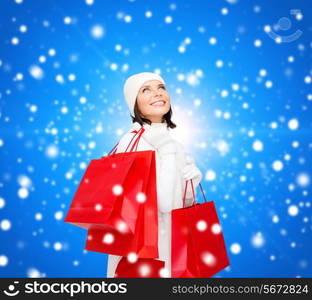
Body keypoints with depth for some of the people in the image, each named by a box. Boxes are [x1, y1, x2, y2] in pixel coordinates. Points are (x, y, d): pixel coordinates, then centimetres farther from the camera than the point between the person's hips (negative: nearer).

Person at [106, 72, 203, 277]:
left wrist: (191, 180, -5)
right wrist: (168, 154, -22)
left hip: (171, 243, 7)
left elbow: (183, 202, 11)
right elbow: (164, 203, -24)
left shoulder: (171, 143, 6)